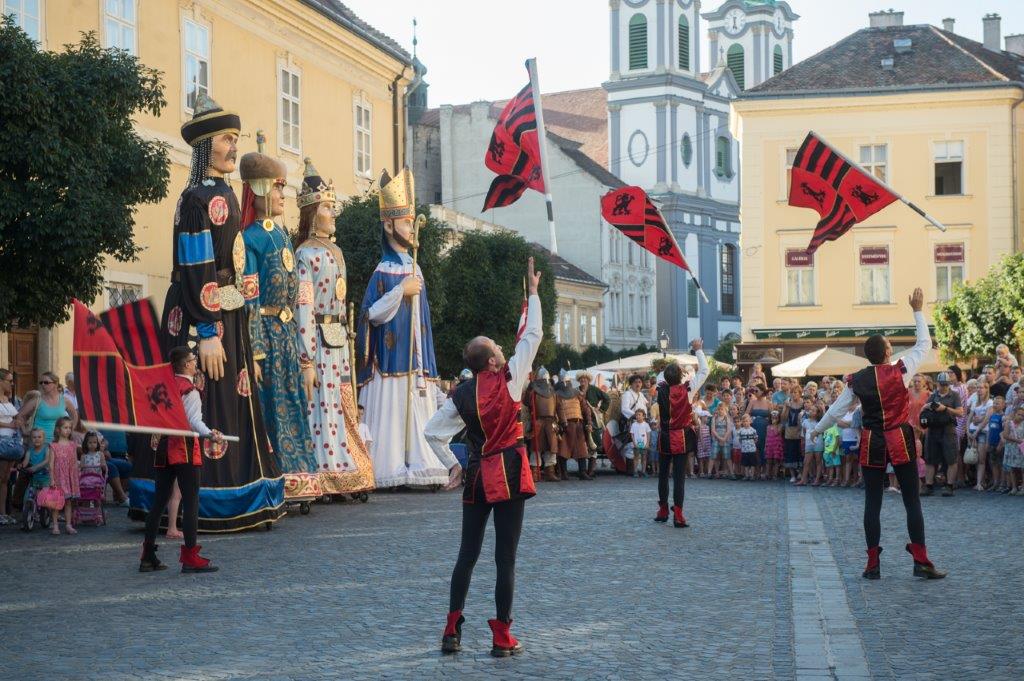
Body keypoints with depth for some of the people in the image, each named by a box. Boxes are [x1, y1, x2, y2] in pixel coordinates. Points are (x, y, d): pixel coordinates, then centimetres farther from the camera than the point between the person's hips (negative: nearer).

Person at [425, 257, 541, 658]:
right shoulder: (509, 379, -7)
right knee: (505, 556, 0)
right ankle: (502, 637, 3)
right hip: (509, 471, -4)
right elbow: (533, 335, -1)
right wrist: (533, 292, 8)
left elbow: (432, 433, 5)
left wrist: (452, 465, 12)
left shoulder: (462, 395, 3)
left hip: (476, 475, 4)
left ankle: (452, 632, 12)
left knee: (467, 553, 13)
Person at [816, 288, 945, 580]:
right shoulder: (901, 371, -9)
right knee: (912, 501, 3)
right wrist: (918, 311, 12)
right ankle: (921, 562, 1)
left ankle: (873, 564, 5)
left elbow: (836, 411, 6)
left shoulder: (857, 380, -1)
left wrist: (818, 430, 23)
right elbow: (924, 343, 3)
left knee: (872, 503, 6)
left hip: (871, 444, 2)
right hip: (900, 441, -2)